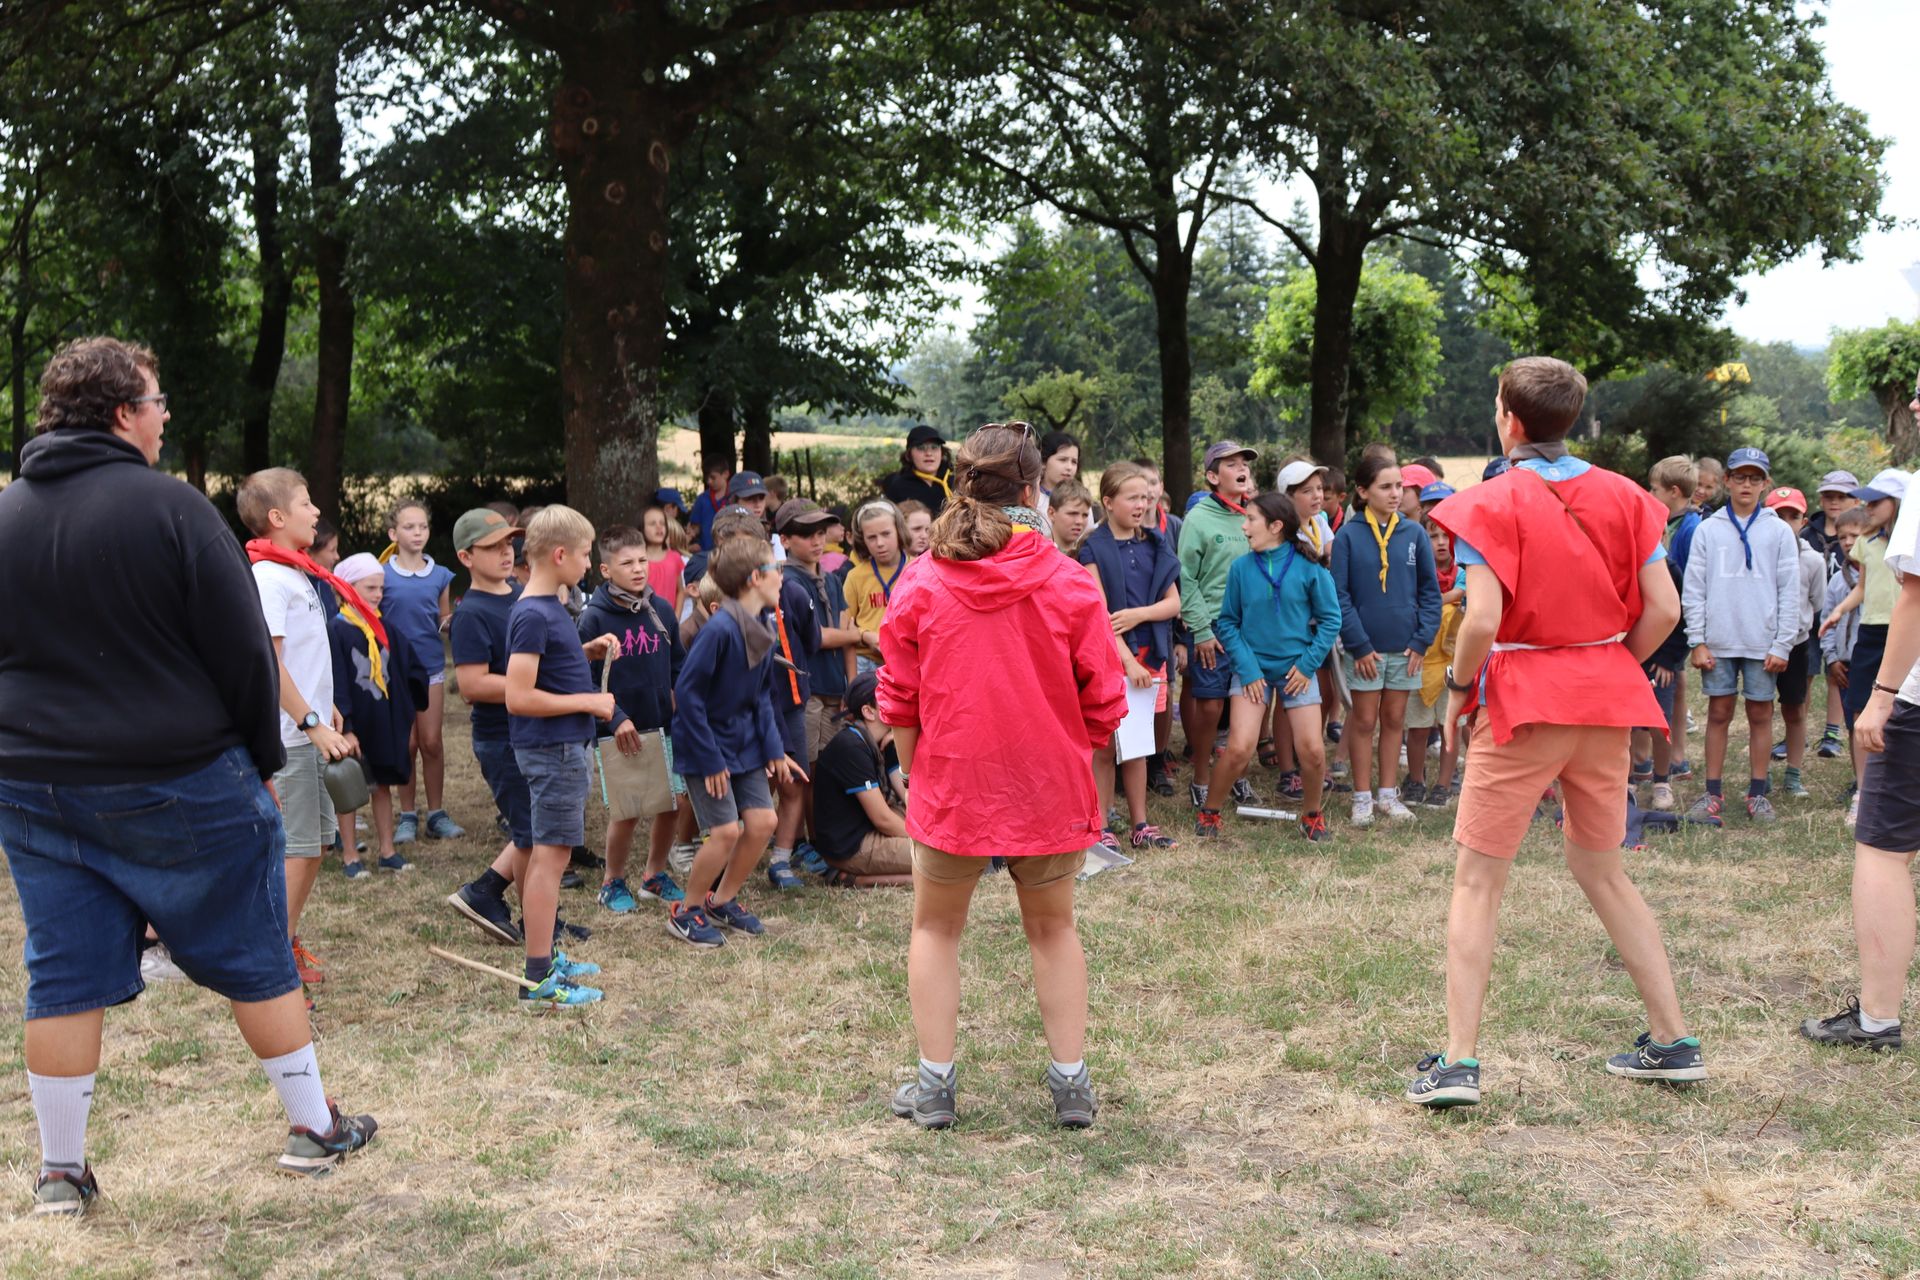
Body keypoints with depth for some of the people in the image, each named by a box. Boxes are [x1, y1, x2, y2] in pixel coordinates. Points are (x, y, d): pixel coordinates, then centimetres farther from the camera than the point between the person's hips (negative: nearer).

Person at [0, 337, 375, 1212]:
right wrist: (264, 758, 2)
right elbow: (244, 650, -11)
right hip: (182, 781, -4)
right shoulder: (169, 508, -14)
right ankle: (314, 1129, 20)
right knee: (255, 959, 9)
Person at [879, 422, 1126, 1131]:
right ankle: (1071, 1083, 21)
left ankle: (934, 1084, 19)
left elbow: (898, 704, -1)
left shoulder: (920, 582, -7)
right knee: (1053, 930, 18)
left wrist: (916, 777, 13)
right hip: (1051, 792, 0)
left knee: (936, 929, 18)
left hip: (950, 789, 0)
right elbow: (1103, 706, -4)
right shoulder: (1071, 583, -10)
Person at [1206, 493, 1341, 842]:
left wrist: (1308, 664, -8)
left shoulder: (1309, 567, -7)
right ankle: (1209, 811, 11)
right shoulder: (1241, 568, -4)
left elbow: (1330, 619, -1)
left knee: (1312, 750, -4)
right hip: (1253, 668, 0)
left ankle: (1312, 814, 23)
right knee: (1239, 749, -11)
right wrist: (1247, 669, -9)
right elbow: (1227, 622, 0)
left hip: (1297, 668, 0)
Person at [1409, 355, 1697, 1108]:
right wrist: (1610, 672, 13)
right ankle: (1674, 1041, 21)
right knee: (1602, 872, 19)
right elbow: (1663, 609, 1)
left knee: (1477, 880, 2)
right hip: (1606, 705, 5)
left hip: (1522, 702, -5)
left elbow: (1482, 619, -20)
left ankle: (1458, 1063, -3)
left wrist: (1459, 688, -4)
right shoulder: (1621, 496, 5)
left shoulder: (1493, 502, -9)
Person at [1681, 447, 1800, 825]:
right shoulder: (1708, 530, 5)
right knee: (1718, 714, 4)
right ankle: (1712, 794, 9)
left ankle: (1758, 792, 14)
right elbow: (1693, 589, 4)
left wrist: (1782, 646, -4)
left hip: (1763, 644, 0)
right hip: (1718, 641, 0)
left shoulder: (1779, 531, 4)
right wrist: (1697, 642, -3)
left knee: (1761, 715, 6)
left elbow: (1789, 593, 2)